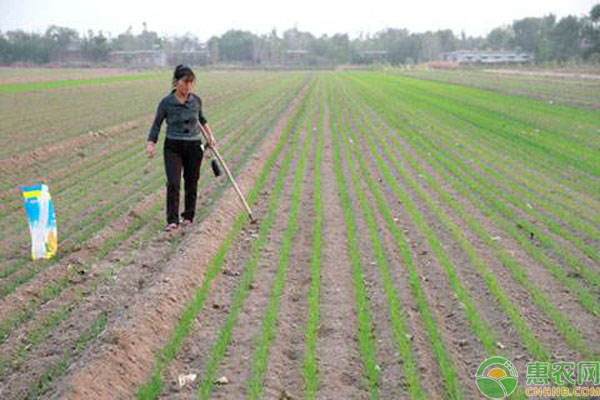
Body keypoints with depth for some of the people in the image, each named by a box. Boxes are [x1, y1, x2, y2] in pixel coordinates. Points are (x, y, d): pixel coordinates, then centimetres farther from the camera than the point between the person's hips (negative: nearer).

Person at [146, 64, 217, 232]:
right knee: (173, 184, -12)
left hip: (194, 146, 3)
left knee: (191, 184, 9)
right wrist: (151, 144, -14)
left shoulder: (196, 100, 0)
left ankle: (188, 216, 25)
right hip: (173, 147, -2)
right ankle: (172, 221, -11)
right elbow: (157, 124, -2)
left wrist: (210, 136, 22)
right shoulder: (166, 102, -8)